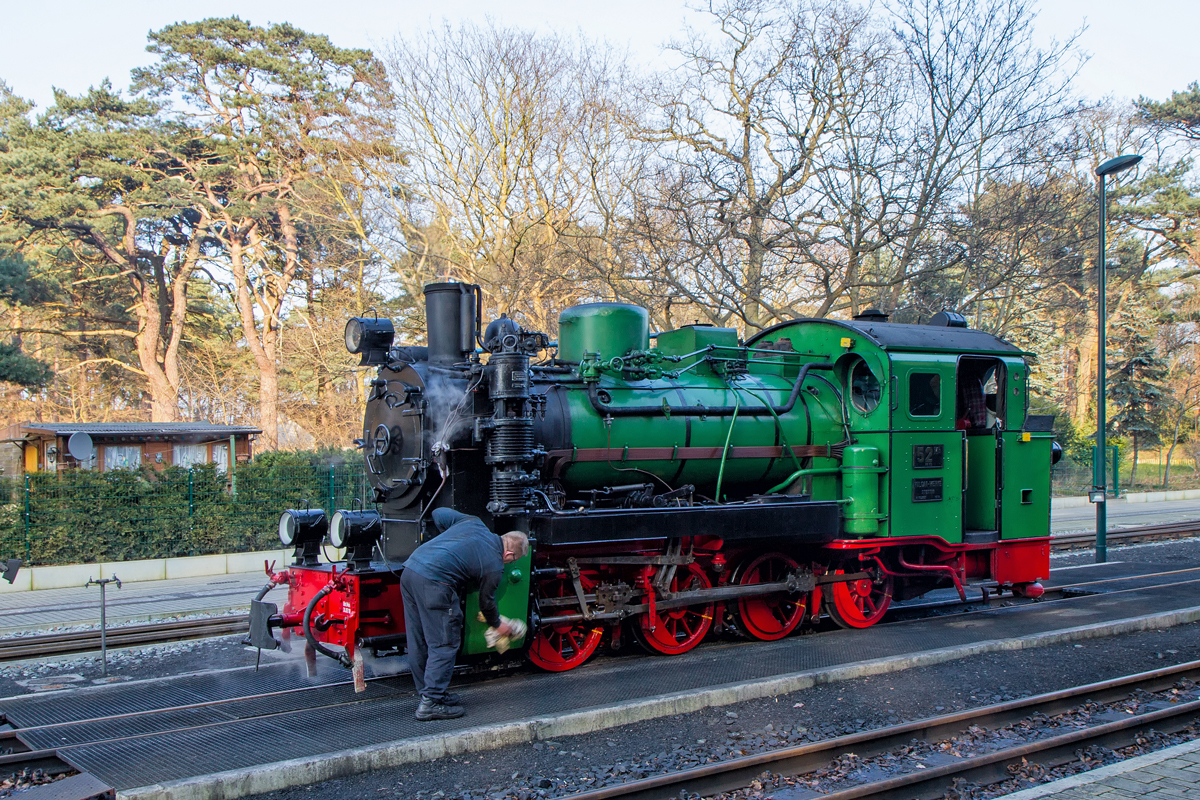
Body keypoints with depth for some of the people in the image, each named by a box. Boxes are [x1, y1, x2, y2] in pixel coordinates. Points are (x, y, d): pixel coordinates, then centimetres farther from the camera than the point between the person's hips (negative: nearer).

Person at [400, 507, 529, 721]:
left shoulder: (474, 523, 17)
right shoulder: (494, 565, 0)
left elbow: (438, 513, 25)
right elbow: (486, 602, 13)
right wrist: (498, 625, 31)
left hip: (410, 568, 9)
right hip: (434, 582, -9)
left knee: (418, 643, 16)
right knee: (443, 644, 1)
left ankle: (428, 693, 28)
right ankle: (432, 702, 1)